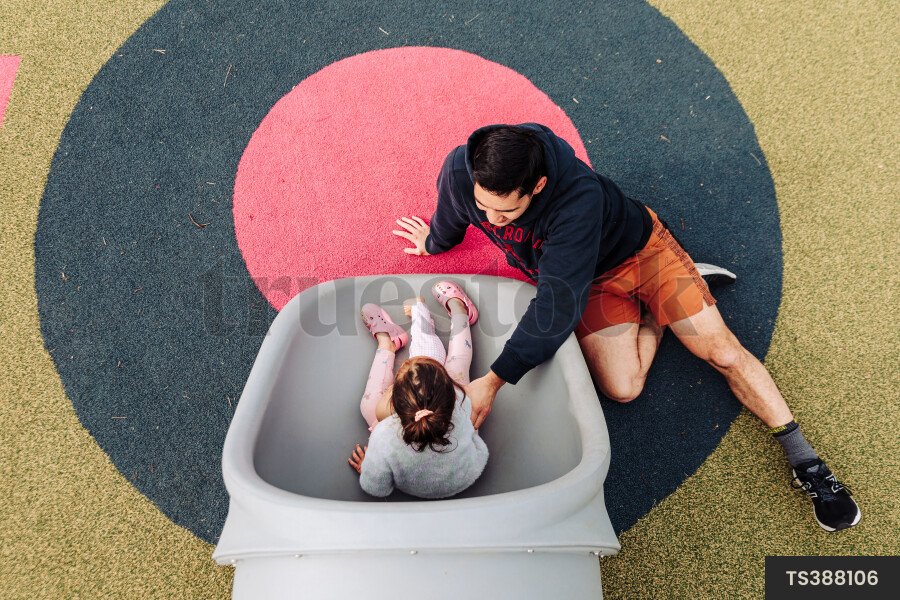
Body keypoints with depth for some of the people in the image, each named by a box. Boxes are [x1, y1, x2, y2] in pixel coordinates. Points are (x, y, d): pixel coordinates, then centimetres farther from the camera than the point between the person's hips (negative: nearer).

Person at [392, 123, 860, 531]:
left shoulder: (579, 197, -41)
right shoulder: (460, 173, -27)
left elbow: (558, 304, -41)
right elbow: (447, 226, -1)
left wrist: (494, 381, -42)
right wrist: (432, 242, 21)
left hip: (638, 248, -3)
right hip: (593, 284, 4)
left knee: (723, 352, -8)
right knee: (621, 387, -14)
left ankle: (804, 461, 14)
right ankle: (652, 312, 15)